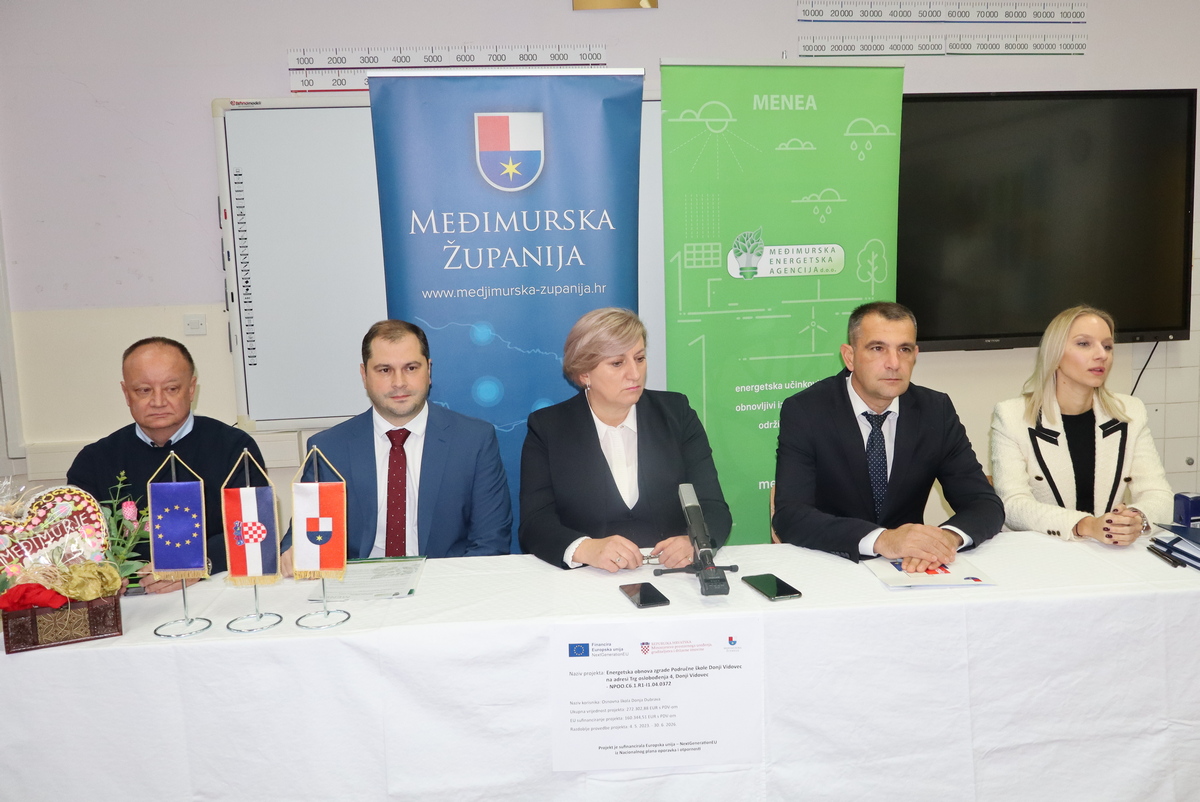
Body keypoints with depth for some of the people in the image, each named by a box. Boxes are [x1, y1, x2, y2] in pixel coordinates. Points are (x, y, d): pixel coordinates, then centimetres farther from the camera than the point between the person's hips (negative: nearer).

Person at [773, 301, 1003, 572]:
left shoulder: (936, 411, 0)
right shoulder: (803, 411, -11)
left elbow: (986, 505, -2)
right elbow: (789, 516, -21)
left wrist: (948, 536, -26)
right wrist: (880, 539, -35)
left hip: (909, 571, 4)